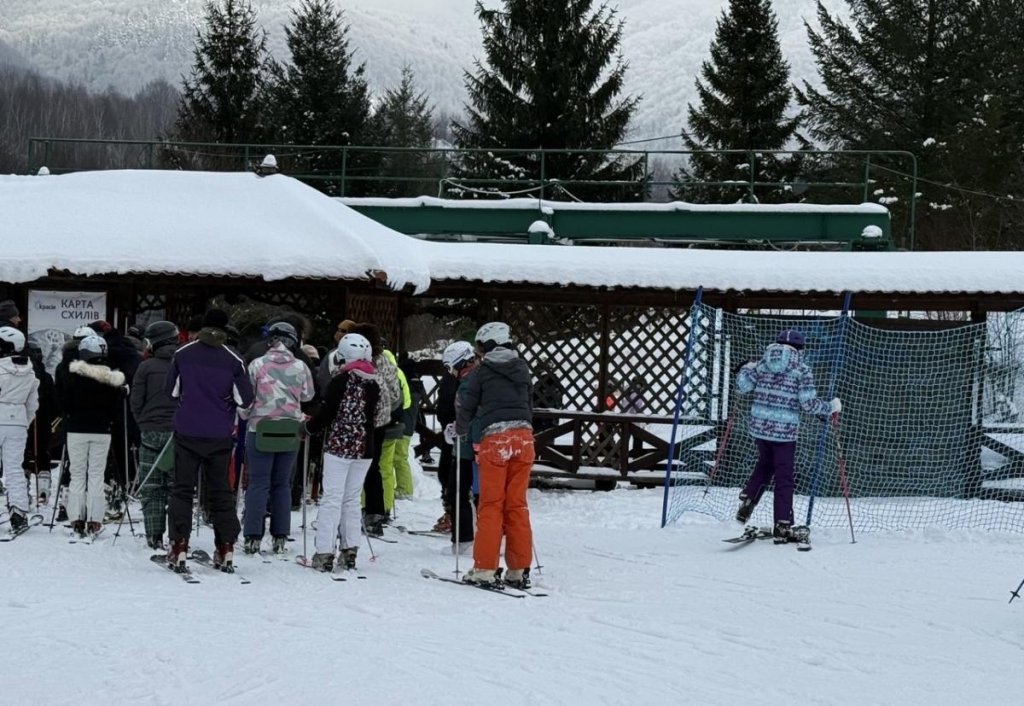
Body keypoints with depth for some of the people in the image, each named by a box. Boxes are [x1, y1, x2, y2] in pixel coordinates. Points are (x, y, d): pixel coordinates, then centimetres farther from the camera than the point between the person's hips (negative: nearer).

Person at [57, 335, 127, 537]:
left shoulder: (73, 375, -9)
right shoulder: (110, 378, -4)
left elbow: (66, 403, -5)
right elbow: (114, 407, 1)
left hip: (77, 429, -1)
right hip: (102, 430, 1)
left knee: (77, 474, 6)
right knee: (97, 474, 4)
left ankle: (77, 518, 2)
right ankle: (94, 520, -1)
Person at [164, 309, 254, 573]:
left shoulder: (183, 354, -5)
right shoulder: (233, 360, -8)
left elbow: (171, 390, 4)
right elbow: (245, 399, -5)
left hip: (187, 432, 0)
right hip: (220, 435, 0)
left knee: (183, 489, 6)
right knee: (220, 491, 10)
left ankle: (179, 547, -1)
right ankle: (226, 549, 9)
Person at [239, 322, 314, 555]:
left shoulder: (257, 365, -8)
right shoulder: (301, 367, -3)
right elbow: (308, 395, 12)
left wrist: (245, 416, 17)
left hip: (260, 429, -2)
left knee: (258, 483, 2)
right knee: (282, 484, 11)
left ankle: (253, 536, -1)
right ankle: (281, 537, 11)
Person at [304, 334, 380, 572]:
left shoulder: (341, 380, -11)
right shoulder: (374, 383, 7)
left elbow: (327, 411, -11)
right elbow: (375, 417, 11)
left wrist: (310, 427, 4)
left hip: (338, 445, -5)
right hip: (364, 448, 5)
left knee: (332, 498, -4)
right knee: (352, 499, 13)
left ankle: (324, 553, -7)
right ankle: (350, 551, 11)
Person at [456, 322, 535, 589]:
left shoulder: (482, 372, 1)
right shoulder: (523, 370, 14)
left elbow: (467, 407, 6)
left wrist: (460, 430, 25)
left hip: (494, 438, -4)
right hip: (523, 436, 4)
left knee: (491, 505, -1)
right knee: (517, 505, 8)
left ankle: (485, 568, -3)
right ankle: (519, 569, 8)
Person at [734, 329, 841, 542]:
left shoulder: (763, 364, 4)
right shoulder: (802, 370, -6)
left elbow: (742, 386, 2)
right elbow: (808, 403, -12)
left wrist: (746, 369, 22)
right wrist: (831, 407, 4)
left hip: (759, 426, 4)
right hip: (785, 430, -4)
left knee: (765, 464, 28)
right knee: (784, 477, 4)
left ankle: (747, 499, 12)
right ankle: (783, 526, 7)